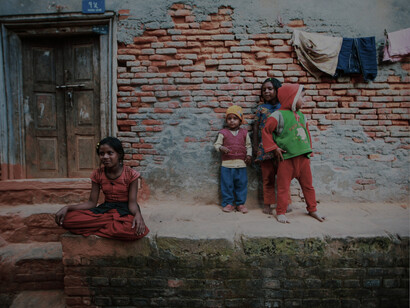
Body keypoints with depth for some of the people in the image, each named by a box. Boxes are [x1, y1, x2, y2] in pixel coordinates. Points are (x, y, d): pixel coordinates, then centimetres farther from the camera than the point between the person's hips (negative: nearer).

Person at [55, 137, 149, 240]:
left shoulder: (130, 174, -10)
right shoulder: (98, 174, 1)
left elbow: (132, 202, -12)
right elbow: (91, 202, 2)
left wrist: (138, 214, -36)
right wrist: (67, 208, -13)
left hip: (125, 209, -3)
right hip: (105, 208, 3)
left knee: (134, 230, -41)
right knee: (66, 219, -20)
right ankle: (115, 221, -14)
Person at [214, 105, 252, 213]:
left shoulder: (244, 133, 8)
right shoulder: (223, 133, 2)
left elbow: (248, 145, 14)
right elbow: (217, 144, 3)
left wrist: (249, 155, 1)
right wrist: (222, 148, -18)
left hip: (241, 164, 2)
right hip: (227, 164, -1)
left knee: (241, 184, 7)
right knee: (227, 184, 4)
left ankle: (240, 203, 20)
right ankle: (228, 203, 17)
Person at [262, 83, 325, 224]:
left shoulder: (301, 115, 13)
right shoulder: (279, 115, -7)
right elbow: (266, 131, -6)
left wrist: (309, 151, 17)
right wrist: (274, 148, -8)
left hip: (303, 157, 6)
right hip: (287, 159, -6)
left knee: (308, 185, 15)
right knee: (283, 187, 2)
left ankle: (312, 209, 31)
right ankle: (281, 212, 15)